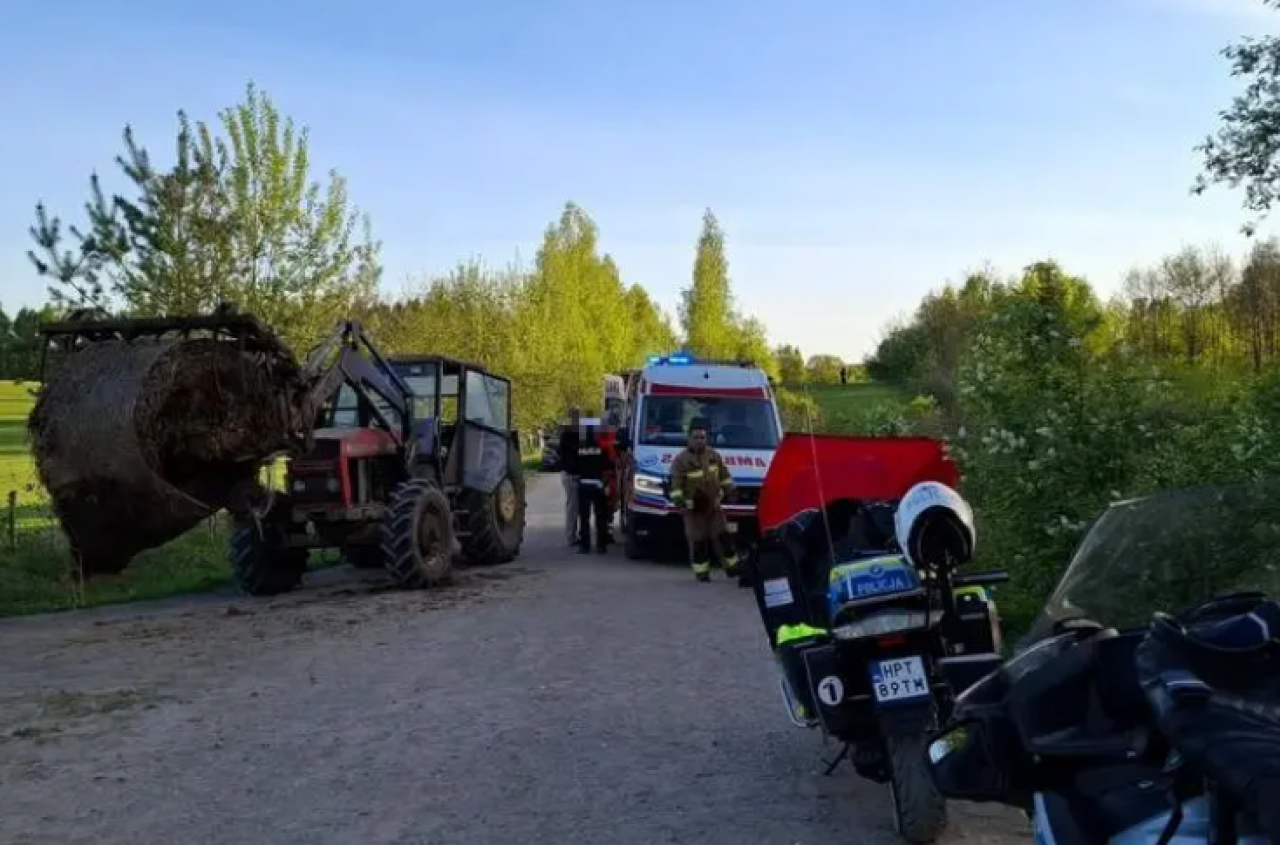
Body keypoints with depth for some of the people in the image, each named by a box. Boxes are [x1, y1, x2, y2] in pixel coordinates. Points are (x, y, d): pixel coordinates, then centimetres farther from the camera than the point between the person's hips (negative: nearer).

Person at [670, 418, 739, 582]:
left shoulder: (714, 455, 8)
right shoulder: (681, 460, -10)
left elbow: (724, 475, 17)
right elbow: (676, 484, -15)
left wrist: (728, 490, 11)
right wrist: (678, 501, -23)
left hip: (714, 505, 4)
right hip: (693, 508, -4)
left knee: (722, 537, 5)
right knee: (698, 541, -3)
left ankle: (732, 567, 14)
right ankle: (701, 571, 6)